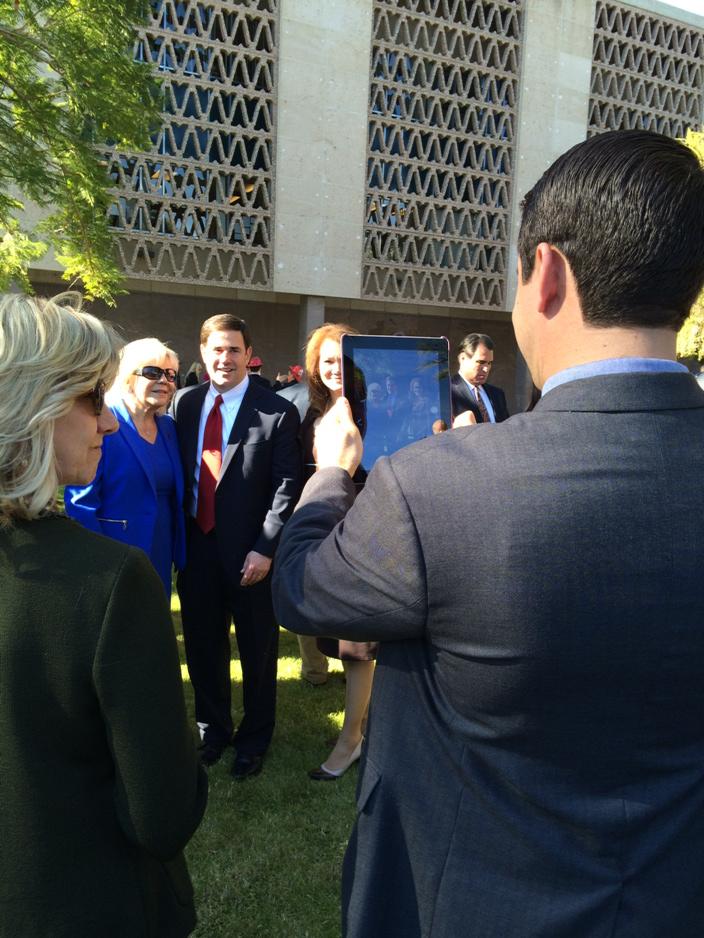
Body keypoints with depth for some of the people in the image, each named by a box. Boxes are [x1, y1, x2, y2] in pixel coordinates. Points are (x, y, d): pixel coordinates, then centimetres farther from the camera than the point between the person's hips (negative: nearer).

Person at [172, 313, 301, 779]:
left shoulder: (277, 412, -10)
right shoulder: (185, 402, 4)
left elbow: (287, 486, -12)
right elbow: (178, 472, 7)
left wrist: (265, 549, -16)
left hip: (251, 554, -4)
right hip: (196, 546, 4)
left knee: (258, 652, 13)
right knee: (203, 646, 18)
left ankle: (255, 739, 35)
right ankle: (213, 729, 41)